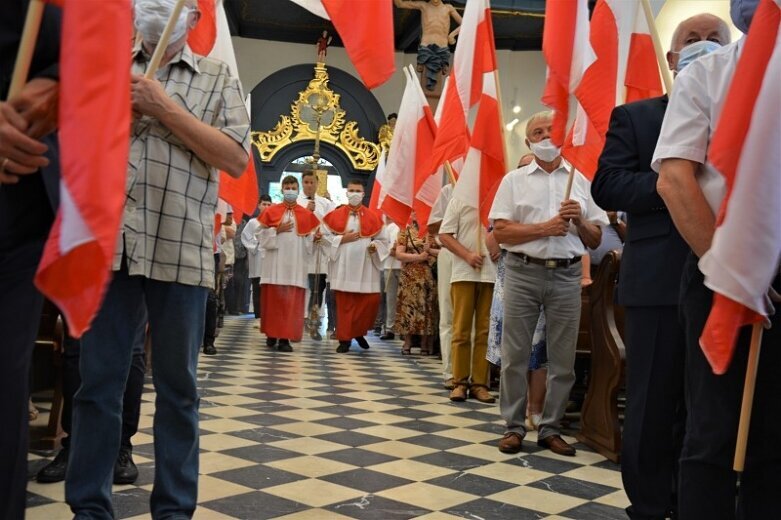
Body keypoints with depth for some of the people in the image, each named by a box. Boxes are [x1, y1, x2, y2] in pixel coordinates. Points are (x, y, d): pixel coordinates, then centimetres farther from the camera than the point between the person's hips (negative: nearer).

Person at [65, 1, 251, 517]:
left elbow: (237, 159, -2)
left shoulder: (217, 76, 10)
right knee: (98, 380, 5)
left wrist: (165, 107, -6)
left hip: (180, 251, -2)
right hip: (107, 245, 2)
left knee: (176, 385, 5)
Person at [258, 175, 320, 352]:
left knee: (291, 300, -5)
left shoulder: (306, 214, 9)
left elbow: (309, 240, 8)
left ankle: (285, 337, -4)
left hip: (295, 263, 0)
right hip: (275, 262, 0)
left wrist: (315, 237, -13)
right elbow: (261, 235, 4)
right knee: (273, 299, 2)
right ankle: (272, 334, 13)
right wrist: (277, 230, -9)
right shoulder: (271, 211, 8)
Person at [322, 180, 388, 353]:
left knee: (371, 300, -5)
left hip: (366, 267, 1)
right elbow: (325, 236, 3)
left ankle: (359, 332, 18)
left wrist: (374, 246, -8)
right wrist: (342, 239, -10)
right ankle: (345, 338, 8)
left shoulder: (372, 217, 8)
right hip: (343, 267, -1)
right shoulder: (336, 215, 5)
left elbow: (382, 240, 12)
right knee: (344, 303, -1)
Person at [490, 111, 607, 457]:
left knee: (563, 358, 5)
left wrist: (579, 221, -8)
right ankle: (513, 427, 13)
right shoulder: (514, 180, 6)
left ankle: (550, 428, 17)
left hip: (566, 275, 2)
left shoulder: (580, 182, 12)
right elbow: (500, 231, -3)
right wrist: (544, 228, -12)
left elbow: (595, 240, 12)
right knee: (515, 355, 1)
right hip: (523, 273, -2)